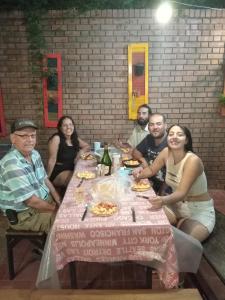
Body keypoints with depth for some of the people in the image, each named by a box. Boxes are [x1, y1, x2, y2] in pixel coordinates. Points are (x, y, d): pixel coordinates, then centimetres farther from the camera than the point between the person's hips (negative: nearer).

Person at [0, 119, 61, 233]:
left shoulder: (35, 154, 0)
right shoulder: (12, 164, -28)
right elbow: (31, 201, -27)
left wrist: (58, 200, -2)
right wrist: (55, 208, -14)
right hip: (25, 215, -8)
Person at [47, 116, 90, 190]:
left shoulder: (75, 139, 6)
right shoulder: (56, 138, -14)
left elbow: (87, 147, 19)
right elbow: (52, 159, -15)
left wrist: (81, 151, -3)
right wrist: (47, 178, -13)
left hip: (71, 170, 7)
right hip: (58, 173, -7)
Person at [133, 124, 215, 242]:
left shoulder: (193, 160, -29)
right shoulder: (166, 152, -10)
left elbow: (182, 192, -36)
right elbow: (151, 169, 4)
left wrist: (164, 200, -56)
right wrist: (139, 175, -18)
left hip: (199, 210, -6)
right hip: (177, 204, 6)